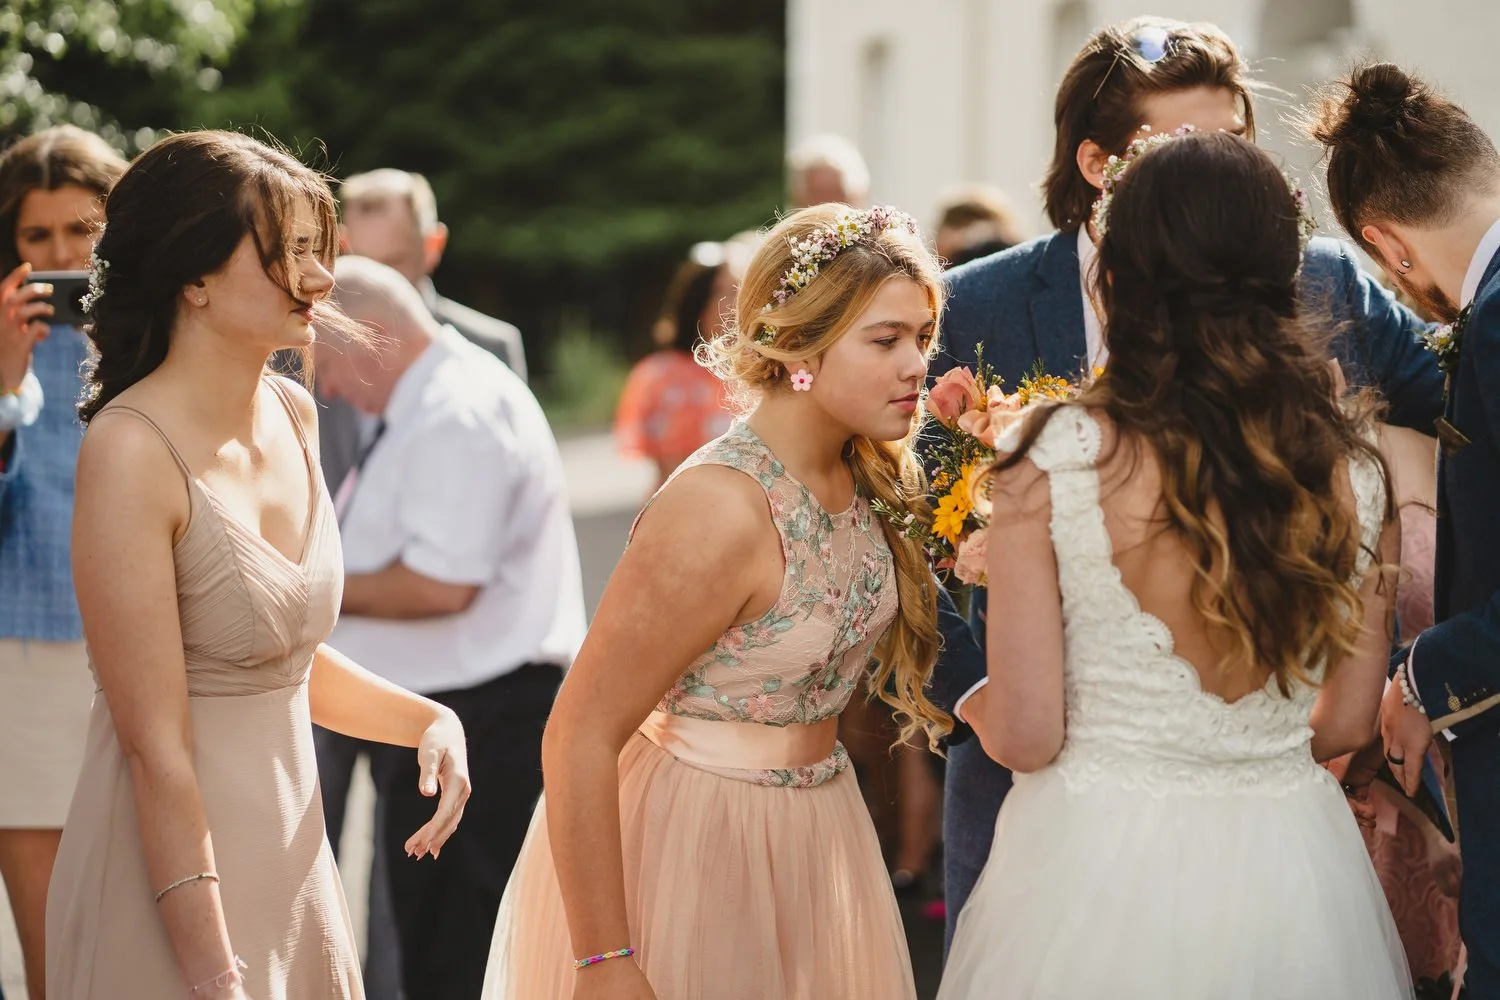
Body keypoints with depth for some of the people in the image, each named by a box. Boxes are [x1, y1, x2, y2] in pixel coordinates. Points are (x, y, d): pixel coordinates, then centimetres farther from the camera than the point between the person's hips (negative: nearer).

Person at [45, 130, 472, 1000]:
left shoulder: (293, 415, 4)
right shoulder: (133, 451, -18)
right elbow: (157, 746, -20)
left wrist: (428, 721, 0)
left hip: (293, 848, 7)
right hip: (174, 862, -7)